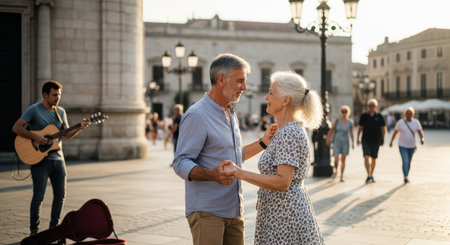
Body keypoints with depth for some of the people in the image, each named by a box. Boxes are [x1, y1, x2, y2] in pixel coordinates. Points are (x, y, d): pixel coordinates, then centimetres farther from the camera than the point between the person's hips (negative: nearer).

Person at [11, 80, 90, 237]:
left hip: (58, 158, 6)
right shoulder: (34, 110, -6)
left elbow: (67, 135, 11)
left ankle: (54, 227, 20)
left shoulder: (61, 112, 12)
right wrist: (34, 137, -21)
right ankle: (34, 229, 8)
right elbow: (16, 128, -12)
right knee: (38, 196, -6)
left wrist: (80, 128, -7)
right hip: (39, 159, -6)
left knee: (60, 194, 6)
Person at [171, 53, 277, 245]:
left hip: (234, 212, 8)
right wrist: (213, 175, -34)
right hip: (207, 212, -8)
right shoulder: (196, 116, -13)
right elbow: (181, 164, -18)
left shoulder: (231, 113, 17)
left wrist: (263, 143, 15)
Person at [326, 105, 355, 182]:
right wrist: (328, 139, 7)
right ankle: (335, 171, 19)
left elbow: (351, 133, 9)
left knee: (343, 160, 3)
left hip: (345, 142, 1)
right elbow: (331, 130, 4)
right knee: (336, 159, -10)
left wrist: (353, 142, 5)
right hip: (336, 142, -1)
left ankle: (342, 176, 12)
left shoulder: (350, 122, -3)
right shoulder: (337, 121, -5)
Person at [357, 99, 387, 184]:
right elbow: (360, 127, 9)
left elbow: (383, 128, 8)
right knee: (366, 157, -15)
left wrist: (383, 139, 2)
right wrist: (357, 138, 6)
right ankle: (369, 176, -20)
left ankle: (371, 175, 25)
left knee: (373, 158, 10)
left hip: (376, 140, 1)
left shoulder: (379, 116, 2)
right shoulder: (364, 116, 2)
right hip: (366, 140, -1)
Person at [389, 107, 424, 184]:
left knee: (408, 162, 13)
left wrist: (422, 138, -35)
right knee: (405, 161, -18)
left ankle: (405, 177, 27)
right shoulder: (400, 122, -7)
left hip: (412, 146, 3)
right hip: (402, 146, -3)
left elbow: (420, 132, -15)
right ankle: (405, 177, -22)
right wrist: (391, 141, 13)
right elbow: (395, 132, 5)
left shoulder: (416, 122, -4)